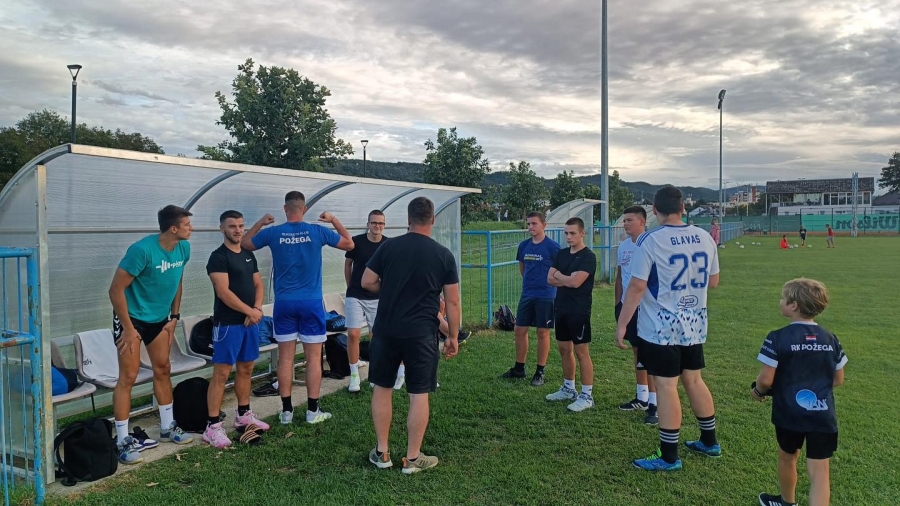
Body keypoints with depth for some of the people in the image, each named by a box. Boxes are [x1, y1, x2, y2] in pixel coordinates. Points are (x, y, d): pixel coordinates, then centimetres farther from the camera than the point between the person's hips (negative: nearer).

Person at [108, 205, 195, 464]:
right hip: (132, 317, -7)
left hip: (159, 318, 7)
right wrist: (128, 328, -20)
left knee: (163, 370, 14)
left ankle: (168, 428, 28)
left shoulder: (184, 248, -6)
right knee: (128, 377, -5)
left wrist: (174, 317, 6)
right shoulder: (142, 250, -27)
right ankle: (123, 441, 4)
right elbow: (116, 290, -23)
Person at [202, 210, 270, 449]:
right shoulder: (218, 257, -10)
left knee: (246, 369, 15)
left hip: (250, 321, 8)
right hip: (228, 323, -7)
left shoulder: (249, 255, 13)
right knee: (221, 373, -6)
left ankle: (244, 415, 28)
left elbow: (258, 285, 14)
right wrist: (250, 311, -13)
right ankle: (212, 426, -2)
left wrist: (257, 308, -4)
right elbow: (223, 292, -18)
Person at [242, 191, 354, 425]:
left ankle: (286, 410, 14)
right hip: (311, 303, -1)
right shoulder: (317, 232, -5)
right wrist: (334, 220, 15)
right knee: (314, 357, 5)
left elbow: (244, 244, 15)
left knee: (285, 357, 8)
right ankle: (312, 411, 10)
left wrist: (261, 223, 22)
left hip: (284, 303, 2)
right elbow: (349, 244, 9)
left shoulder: (273, 233, -2)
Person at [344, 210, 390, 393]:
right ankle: (354, 374, 8)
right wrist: (351, 287, 11)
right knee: (353, 334, -6)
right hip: (355, 296, -1)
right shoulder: (356, 241, -7)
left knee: (375, 336, 6)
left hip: (377, 297, 1)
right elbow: (348, 264, 7)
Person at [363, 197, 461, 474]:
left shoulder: (389, 247, -2)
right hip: (421, 334, -2)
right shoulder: (443, 255, -3)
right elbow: (452, 301, -2)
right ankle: (413, 458, 14)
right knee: (419, 395, 7)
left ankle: (381, 453, 22)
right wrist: (453, 336, 7)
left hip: (386, 330, 2)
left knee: (382, 388, 15)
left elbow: (367, 282, 1)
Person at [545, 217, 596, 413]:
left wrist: (560, 275, -3)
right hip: (561, 309, 7)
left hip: (579, 311, -7)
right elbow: (550, 279, 5)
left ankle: (587, 396, 3)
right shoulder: (561, 254, 11)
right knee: (564, 349, 14)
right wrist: (568, 279, -10)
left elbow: (576, 282, -21)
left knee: (581, 351, -4)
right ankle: (568, 389, 27)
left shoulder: (588, 256, -11)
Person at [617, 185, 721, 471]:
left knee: (666, 387, 0)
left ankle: (669, 457, 10)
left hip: (661, 328, -6)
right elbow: (713, 282, 12)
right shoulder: (704, 238, 3)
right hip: (695, 325, 6)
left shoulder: (650, 240, -14)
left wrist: (622, 324, -9)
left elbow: (637, 287, -16)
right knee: (694, 381, 20)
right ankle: (710, 442, 34)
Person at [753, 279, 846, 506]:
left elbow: (766, 379, -15)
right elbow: (838, 380, 11)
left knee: (787, 458, 22)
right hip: (823, 415, 3)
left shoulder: (778, 338, -14)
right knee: (819, 471, 3)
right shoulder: (830, 339, 2)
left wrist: (757, 391, 7)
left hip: (790, 413, -2)